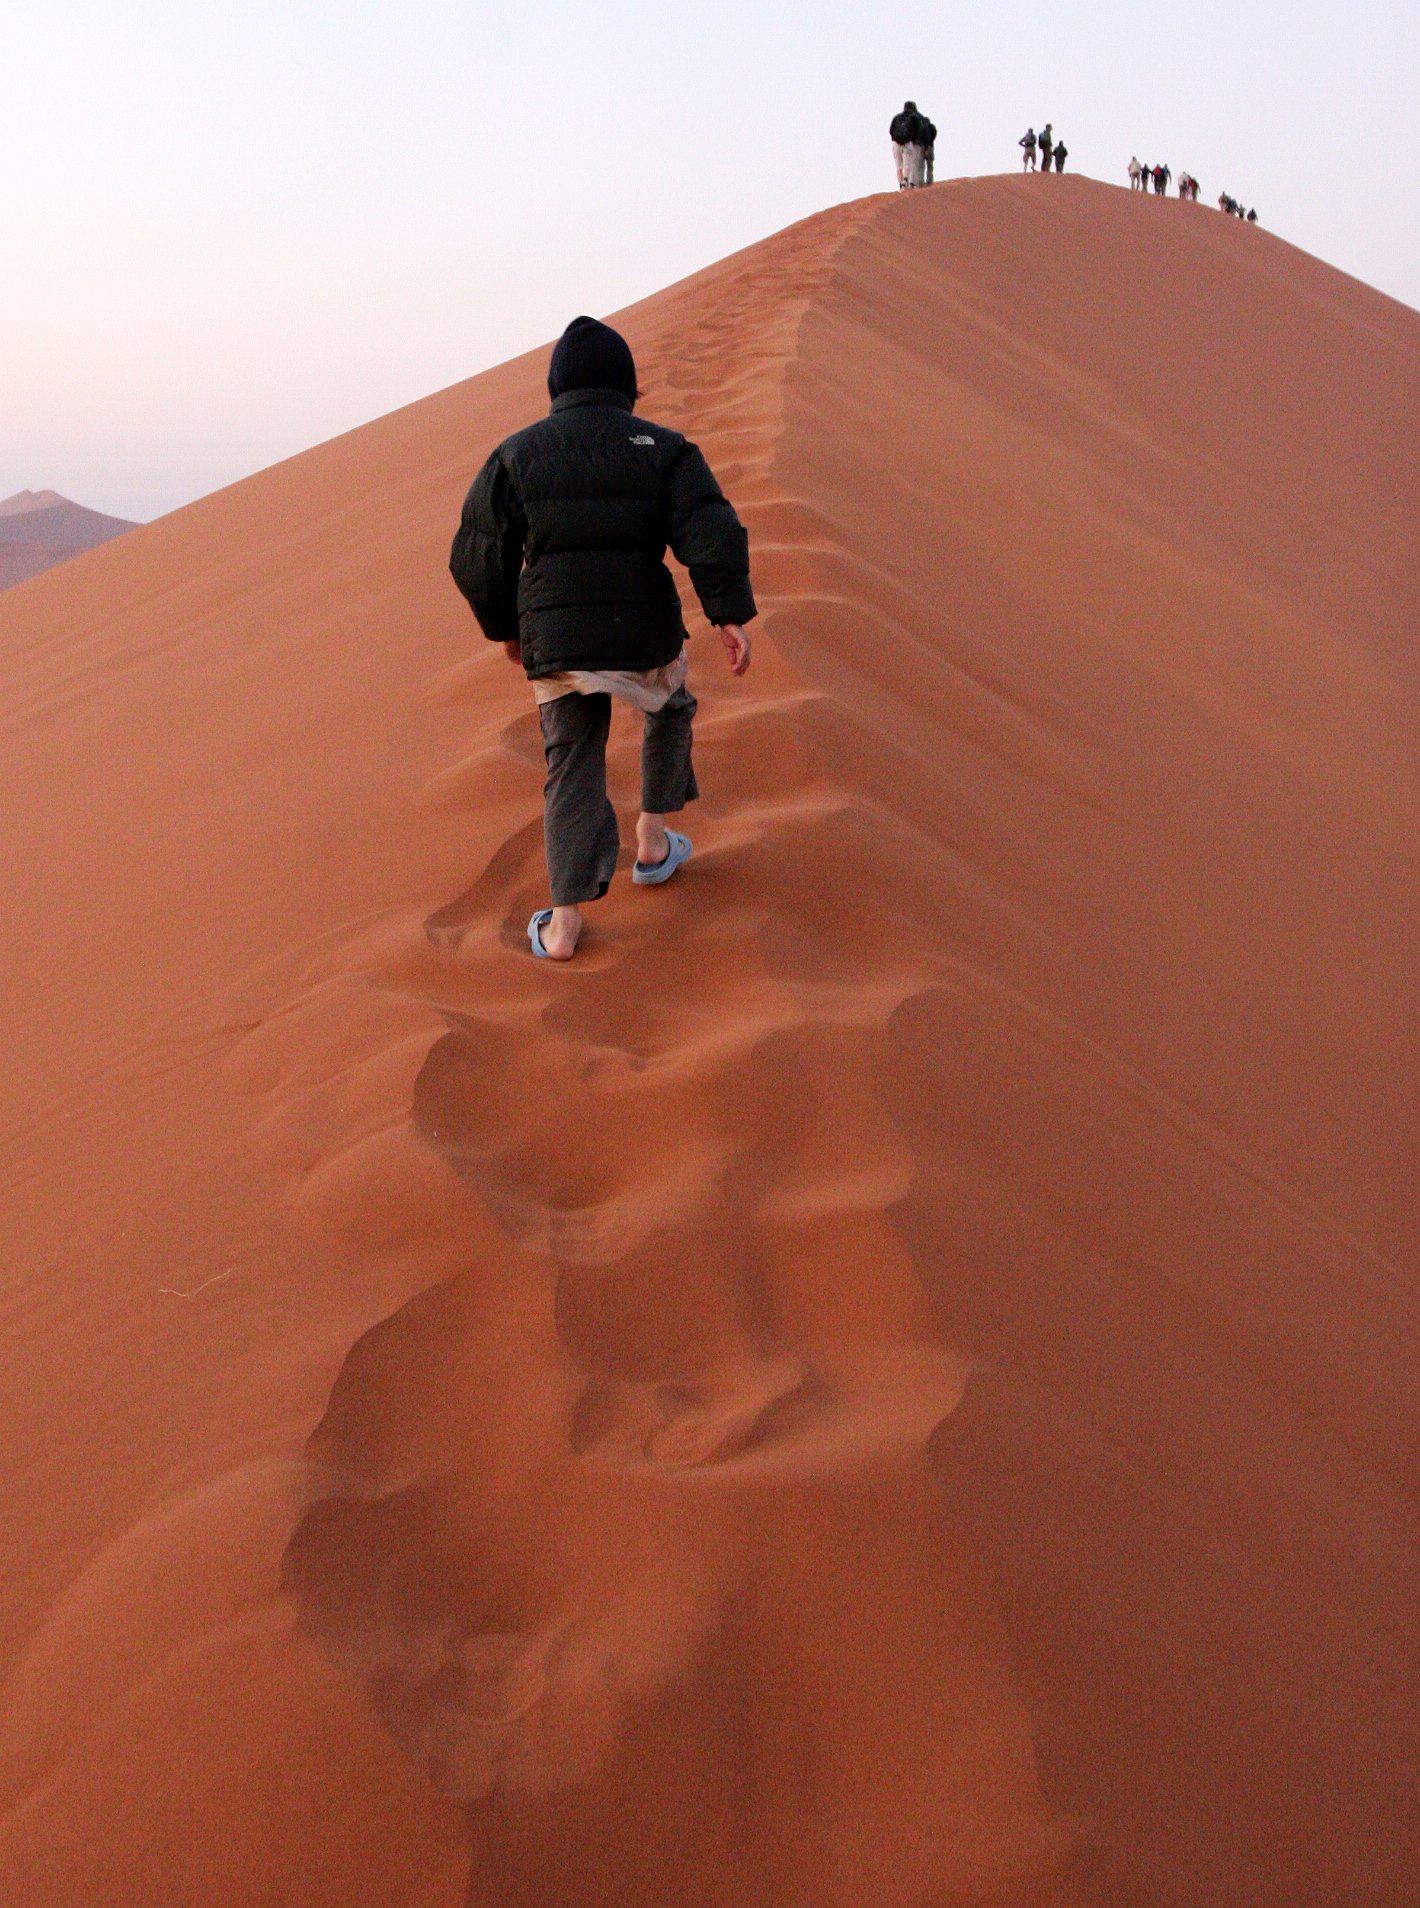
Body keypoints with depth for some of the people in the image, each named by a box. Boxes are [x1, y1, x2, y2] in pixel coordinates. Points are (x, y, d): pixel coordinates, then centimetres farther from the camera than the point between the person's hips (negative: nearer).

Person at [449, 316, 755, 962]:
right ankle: (652, 843, 34)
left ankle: (564, 925, 5)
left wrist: (505, 627, 17)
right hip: (645, 637, 0)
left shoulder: (515, 455, 3)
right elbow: (711, 532, -13)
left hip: (555, 645, 1)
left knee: (573, 772, 12)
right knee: (670, 711, 31)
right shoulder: (663, 449, 0)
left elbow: (478, 560, 3)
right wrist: (730, 616, -15)